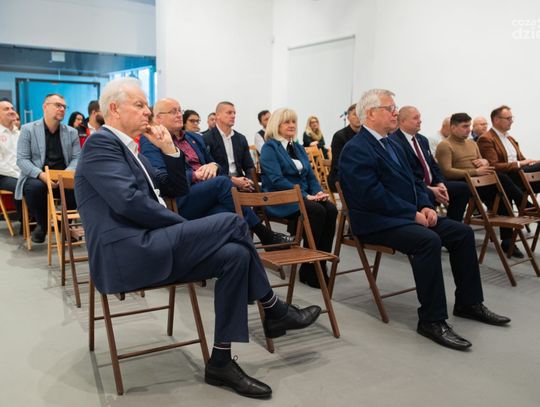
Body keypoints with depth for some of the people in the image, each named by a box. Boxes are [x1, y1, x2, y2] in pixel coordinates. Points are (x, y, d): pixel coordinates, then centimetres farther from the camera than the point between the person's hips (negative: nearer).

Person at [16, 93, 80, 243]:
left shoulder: (71, 132, 9)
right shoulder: (28, 129, 1)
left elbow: (77, 158, 4)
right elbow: (22, 159, -5)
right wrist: (41, 175, -23)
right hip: (36, 177, -2)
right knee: (35, 187, -36)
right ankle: (42, 224, -6)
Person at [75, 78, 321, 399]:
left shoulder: (128, 148, 23)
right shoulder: (101, 142, -6)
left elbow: (176, 189, 24)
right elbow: (128, 201, -20)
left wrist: (169, 148, 8)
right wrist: (186, 227, -10)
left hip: (146, 249, 10)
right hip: (126, 254, -10)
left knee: (235, 254, -7)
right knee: (232, 223, -16)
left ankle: (221, 361, -3)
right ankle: (273, 309, 3)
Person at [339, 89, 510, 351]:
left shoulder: (392, 144, 17)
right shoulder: (356, 150, -13)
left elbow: (413, 181, 19)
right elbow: (374, 195, -22)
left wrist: (425, 206, 0)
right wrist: (413, 214, -18)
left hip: (408, 215, 10)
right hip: (376, 222, -10)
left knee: (463, 232, 2)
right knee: (428, 240, -32)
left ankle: (469, 302, 15)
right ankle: (432, 321, -22)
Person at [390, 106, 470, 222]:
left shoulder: (423, 139, 19)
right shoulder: (394, 141, -12)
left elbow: (433, 165, 17)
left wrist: (440, 184, -3)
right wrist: (430, 189, -19)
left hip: (432, 184, 9)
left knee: (463, 188, -2)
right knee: (428, 195, -37)